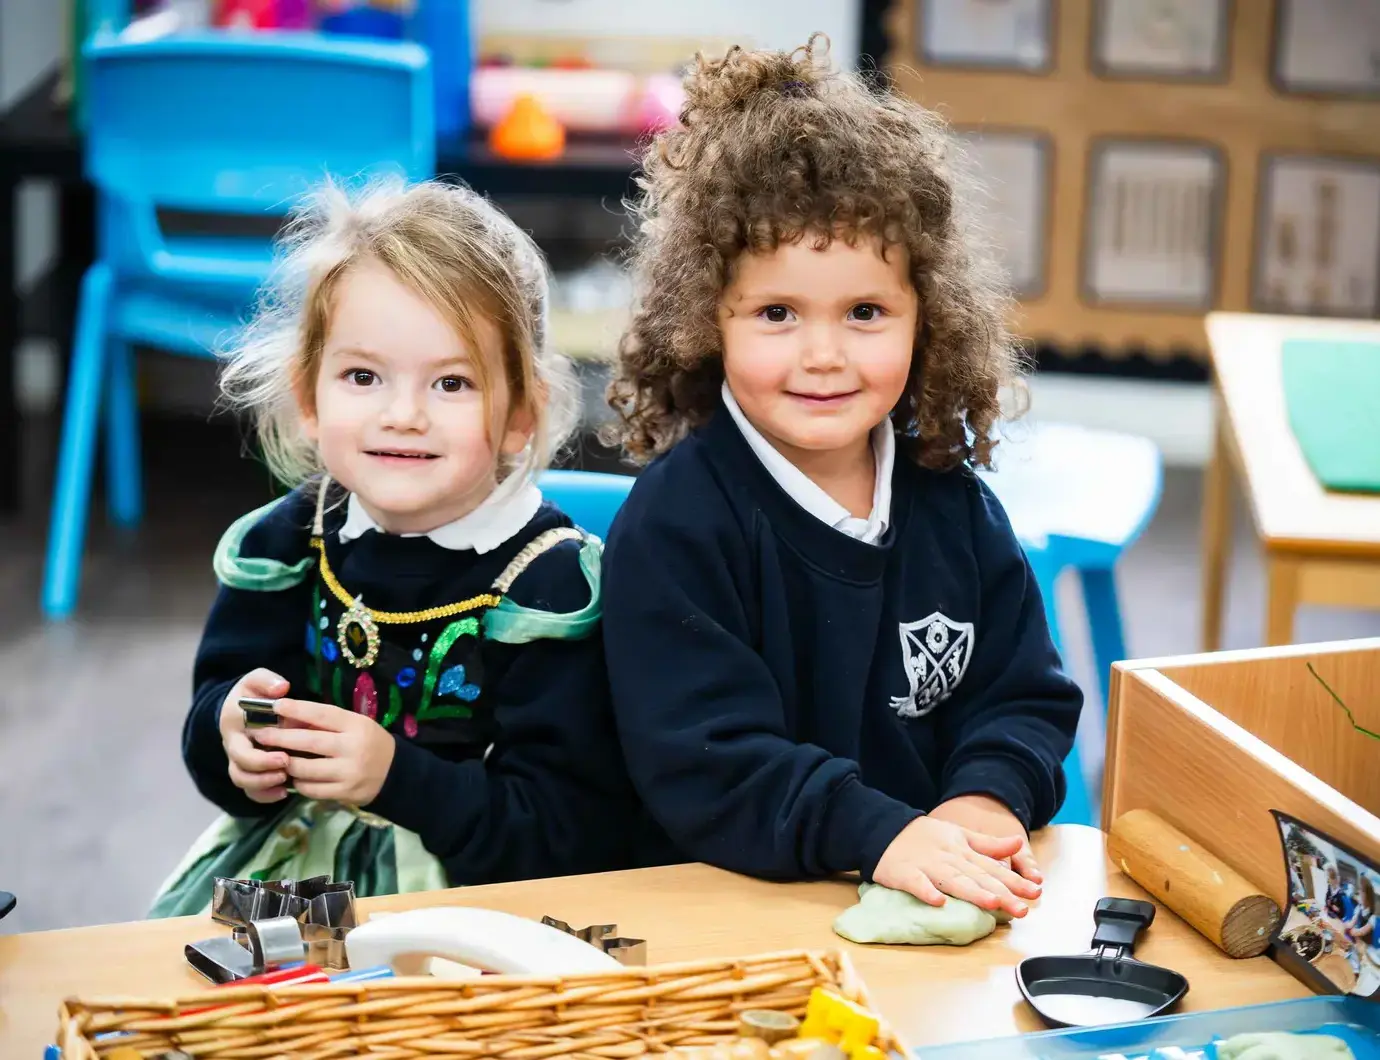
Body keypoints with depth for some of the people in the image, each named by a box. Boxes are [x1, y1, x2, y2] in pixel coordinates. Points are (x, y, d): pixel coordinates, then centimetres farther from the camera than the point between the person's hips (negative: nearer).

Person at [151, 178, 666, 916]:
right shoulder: (282, 546, 2)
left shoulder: (552, 586, -13)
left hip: (476, 890, -4)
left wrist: (398, 775, -25)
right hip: (289, 857, 4)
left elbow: (568, 840, -15)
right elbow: (211, 761, 9)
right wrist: (231, 733, -14)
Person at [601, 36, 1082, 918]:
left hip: (957, 908, 3)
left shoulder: (953, 501, 8)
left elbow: (1027, 698, 10)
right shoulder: (675, 523, -9)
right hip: (729, 914, -3)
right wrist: (878, 835, -27)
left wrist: (988, 799, -11)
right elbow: (702, 761, -16)